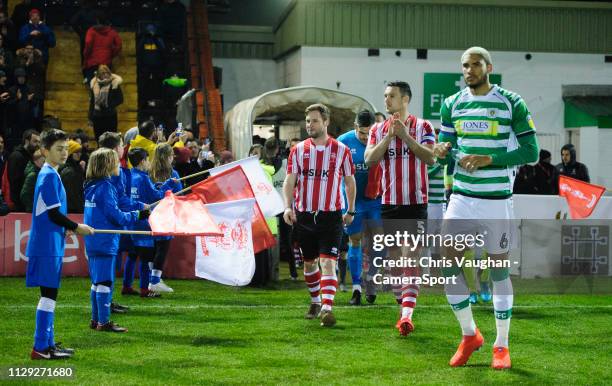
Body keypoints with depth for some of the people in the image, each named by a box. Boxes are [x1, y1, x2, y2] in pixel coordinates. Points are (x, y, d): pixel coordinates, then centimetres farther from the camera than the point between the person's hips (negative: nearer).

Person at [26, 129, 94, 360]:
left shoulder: (48, 174, 15)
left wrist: (69, 228, 14)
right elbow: (54, 214, -17)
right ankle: (40, 348, -6)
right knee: (49, 295, -8)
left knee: (50, 294, 13)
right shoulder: (50, 176, -14)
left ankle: (48, 344, 19)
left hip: (49, 243, 10)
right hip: (48, 245, -10)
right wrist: (76, 227, -5)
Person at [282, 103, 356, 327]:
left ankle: (327, 308, -23)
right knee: (309, 262, 14)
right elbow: (289, 181, 0)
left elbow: (350, 181, 10)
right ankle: (315, 301, 34)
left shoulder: (341, 150, 1)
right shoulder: (298, 150, 4)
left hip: (331, 216, -3)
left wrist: (350, 210, 10)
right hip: (303, 215, 3)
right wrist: (288, 206, -15)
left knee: (328, 262, -15)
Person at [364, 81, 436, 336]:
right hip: (389, 203, 4)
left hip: (416, 202, -4)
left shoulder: (422, 127, 0)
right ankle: (403, 309, 25)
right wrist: (389, 137, -13)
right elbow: (369, 159, -3)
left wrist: (406, 136, -18)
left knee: (411, 258, -12)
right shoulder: (378, 130, 10)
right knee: (394, 258, 10)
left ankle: (407, 315, -20)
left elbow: (430, 158, -12)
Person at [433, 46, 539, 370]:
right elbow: (446, 152, 12)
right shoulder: (452, 104, 7)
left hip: (497, 199, -3)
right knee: (449, 263, -4)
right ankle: (469, 335, 15)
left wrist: (489, 159, -19)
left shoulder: (511, 104, -4)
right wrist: (442, 152, -14)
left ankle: (501, 345, 16)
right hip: (462, 197, 3)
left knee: (499, 270, 3)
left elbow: (530, 151, -7)